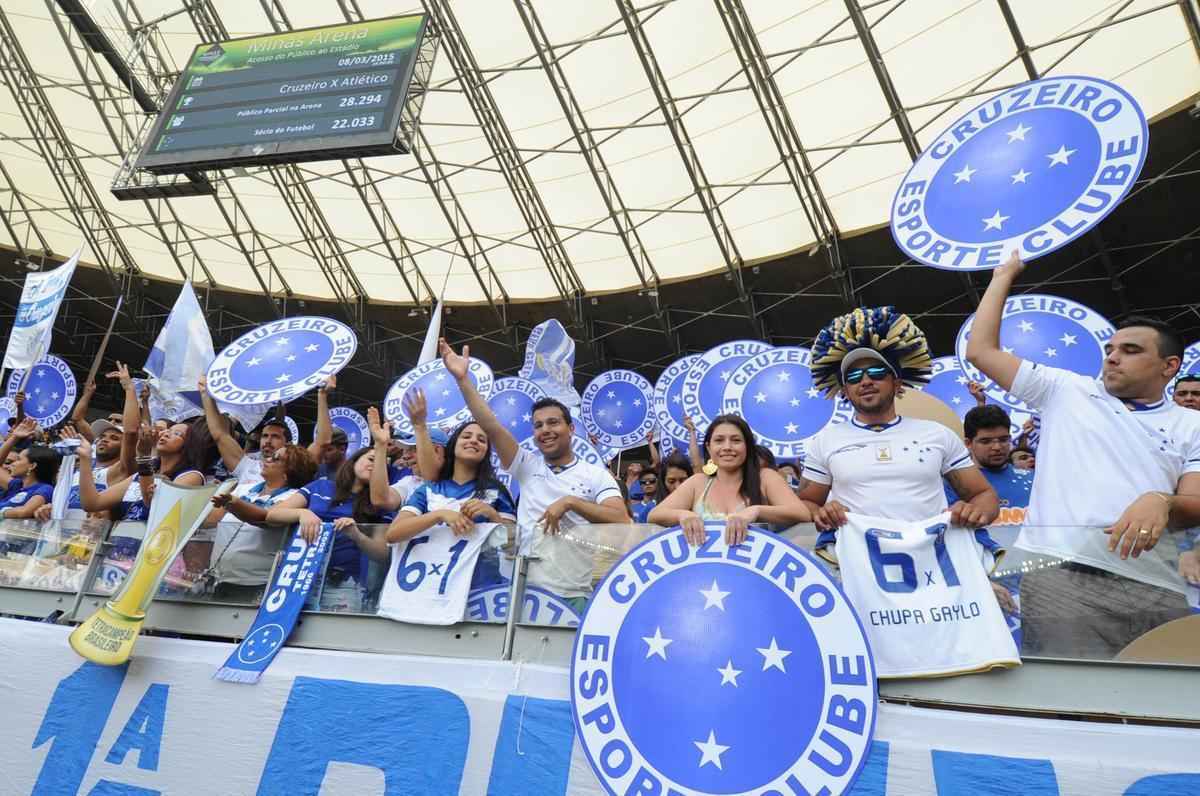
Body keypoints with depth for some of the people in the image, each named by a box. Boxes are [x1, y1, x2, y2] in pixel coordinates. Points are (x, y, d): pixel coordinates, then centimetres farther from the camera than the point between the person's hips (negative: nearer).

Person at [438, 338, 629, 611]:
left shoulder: (596, 474, 3)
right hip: (529, 589, 2)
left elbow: (621, 520, -10)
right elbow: (491, 426, -1)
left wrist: (571, 502, -17)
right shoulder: (527, 466, 9)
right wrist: (463, 379, -9)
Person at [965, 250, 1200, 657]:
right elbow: (981, 351, 15)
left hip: (1153, 586, 2)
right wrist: (1003, 277, 22)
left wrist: (1162, 502, -17)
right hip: (1060, 573, -2)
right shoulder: (1066, 391, 18)